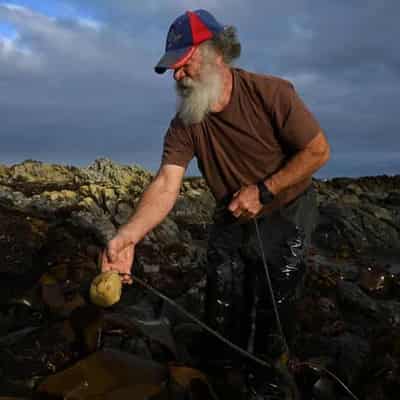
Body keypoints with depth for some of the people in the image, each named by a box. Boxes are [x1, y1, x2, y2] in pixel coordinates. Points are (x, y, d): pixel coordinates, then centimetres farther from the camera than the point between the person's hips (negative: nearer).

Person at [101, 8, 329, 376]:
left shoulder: (271, 93, -22)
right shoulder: (184, 124, -12)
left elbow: (318, 151, -18)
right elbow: (166, 185, -23)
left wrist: (263, 191, -24)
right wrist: (129, 235, -40)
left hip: (284, 217, -3)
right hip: (230, 221, 4)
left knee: (273, 320, 4)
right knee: (222, 319, 11)